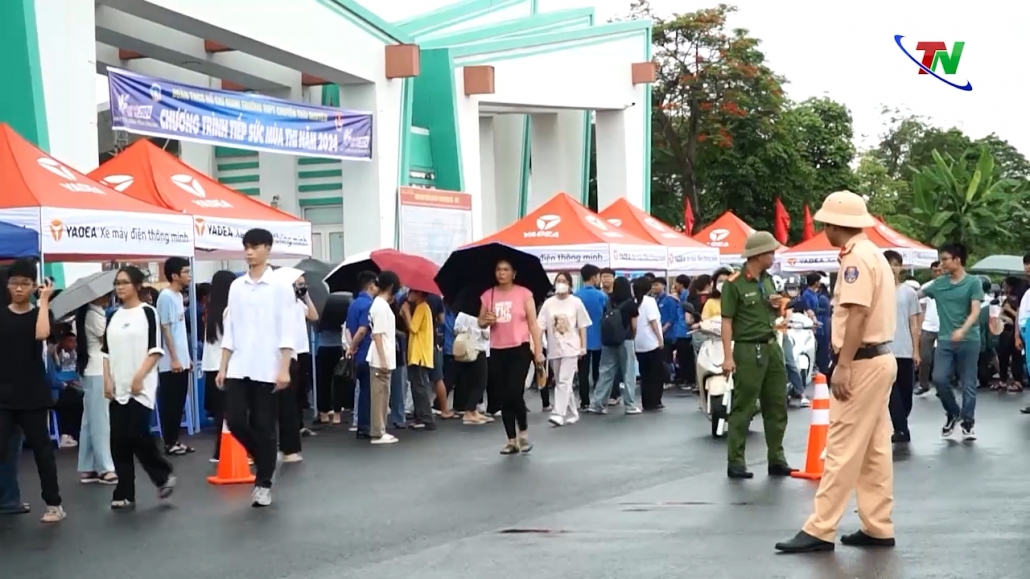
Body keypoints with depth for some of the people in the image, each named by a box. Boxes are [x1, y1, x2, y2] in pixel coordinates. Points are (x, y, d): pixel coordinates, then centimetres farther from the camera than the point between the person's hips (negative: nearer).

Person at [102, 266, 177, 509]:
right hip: (118, 388, 5)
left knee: (137, 434, -13)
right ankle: (125, 494, 5)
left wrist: (139, 377, -14)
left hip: (141, 386, -5)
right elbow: (107, 351, 14)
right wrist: (107, 380, 3)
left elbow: (155, 349, -7)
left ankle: (164, 475, 11)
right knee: (119, 440, 1)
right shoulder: (113, 316, 13)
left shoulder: (148, 312, -3)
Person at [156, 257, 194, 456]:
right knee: (169, 403, -2)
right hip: (170, 363, -9)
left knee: (178, 403, 12)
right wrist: (174, 358, -17)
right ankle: (169, 443, 4)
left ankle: (175, 440, 18)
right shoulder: (166, 296, -13)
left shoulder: (178, 295, 14)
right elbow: (166, 329, -16)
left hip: (181, 361, 9)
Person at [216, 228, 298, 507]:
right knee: (235, 420, -3)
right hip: (238, 368, 4)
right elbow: (229, 330, 12)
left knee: (264, 427, 0)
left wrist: (284, 369, -13)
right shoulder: (236, 287, 10)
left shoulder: (280, 287, -3)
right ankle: (262, 458, 24)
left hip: (267, 369, -4)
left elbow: (287, 332, -6)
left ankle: (263, 483, 11)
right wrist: (223, 367, 7)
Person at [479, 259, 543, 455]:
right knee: (504, 398, 6)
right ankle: (511, 440, 14)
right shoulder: (488, 295, 6)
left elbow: (533, 323, -5)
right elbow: (480, 322, 12)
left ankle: (523, 432, 9)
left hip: (519, 349, -4)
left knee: (515, 393, -14)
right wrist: (487, 321, -12)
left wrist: (538, 350, -10)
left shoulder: (524, 294, -3)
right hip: (497, 351, 4)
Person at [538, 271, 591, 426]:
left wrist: (583, 347, -2)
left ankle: (558, 414, -17)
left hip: (571, 348, -4)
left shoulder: (576, 302, -2)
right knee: (561, 383, 10)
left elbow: (582, 327, 2)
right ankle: (572, 414, 21)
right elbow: (540, 326, 0)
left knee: (564, 382, -13)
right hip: (554, 349, 4)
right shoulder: (548, 303, 3)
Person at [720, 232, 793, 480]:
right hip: (748, 350, -7)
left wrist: (777, 306, 0)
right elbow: (727, 321, -14)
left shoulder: (768, 280, 12)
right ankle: (735, 463, 3)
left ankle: (777, 460, 17)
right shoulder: (734, 284, -11)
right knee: (743, 408, -3)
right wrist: (728, 356, -20)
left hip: (772, 347, 8)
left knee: (777, 406, 10)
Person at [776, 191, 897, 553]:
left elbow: (857, 315, -22)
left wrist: (843, 366, -23)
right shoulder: (872, 254, 17)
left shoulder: (856, 257, -14)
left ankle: (820, 530, -7)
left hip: (863, 362, -10)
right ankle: (878, 528, 13)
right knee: (874, 449, 10)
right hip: (879, 358, 10)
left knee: (843, 449, -8)